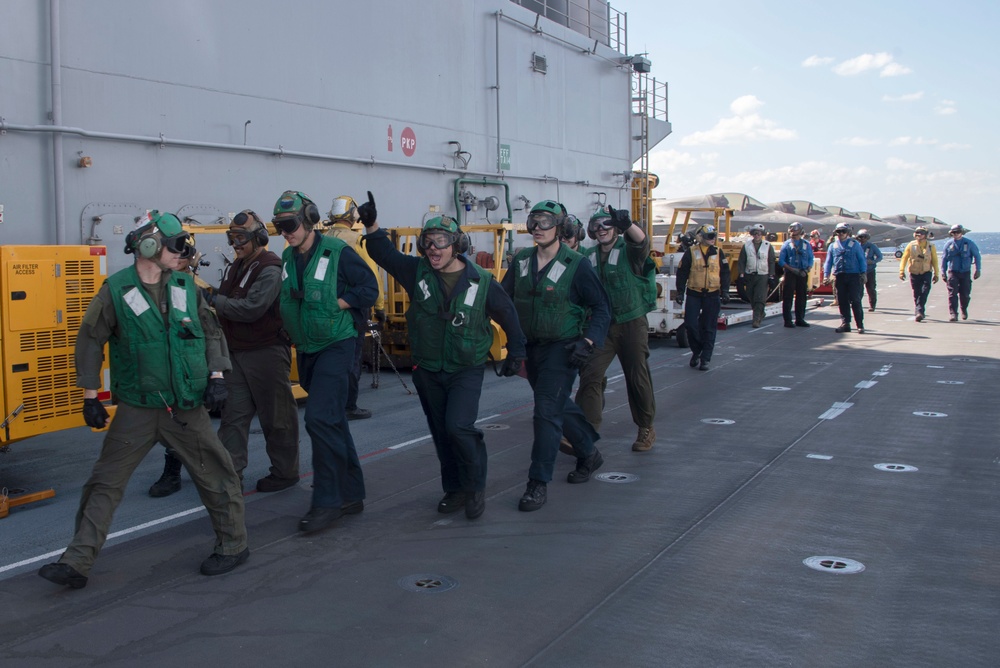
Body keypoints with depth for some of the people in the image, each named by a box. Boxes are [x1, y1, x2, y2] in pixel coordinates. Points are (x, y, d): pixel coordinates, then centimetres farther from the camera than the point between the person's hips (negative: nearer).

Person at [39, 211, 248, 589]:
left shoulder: (187, 286, 4)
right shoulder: (116, 291, -5)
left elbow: (211, 332, 11)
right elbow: (90, 341, 1)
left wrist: (217, 376, 1)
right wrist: (91, 397, -1)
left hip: (187, 409, 2)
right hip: (136, 409, -1)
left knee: (216, 478, 5)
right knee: (105, 484, 1)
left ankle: (233, 546, 23)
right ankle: (77, 563, 9)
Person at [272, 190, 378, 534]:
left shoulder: (337, 252, -12)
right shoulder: (288, 258, 8)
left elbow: (369, 288, -11)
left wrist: (334, 305, -17)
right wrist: (295, 332, 6)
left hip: (336, 346, -7)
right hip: (306, 349, 7)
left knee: (321, 419, -17)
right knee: (333, 422, 13)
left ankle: (328, 501, -7)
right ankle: (352, 494, 24)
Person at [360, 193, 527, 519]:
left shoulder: (481, 281, -9)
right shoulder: (417, 272, -6)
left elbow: (507, 315, 3)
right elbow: (385, 253, 1)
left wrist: (516, 352, 9)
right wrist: (371, 226, -16)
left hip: (467, 370, -3)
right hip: (429, 371, 4)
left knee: (458, 427, -19)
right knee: (442, 434, 11)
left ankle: (476, 486, 3)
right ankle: (455, 489, 28)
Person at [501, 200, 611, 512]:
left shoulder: (576, 265, -9)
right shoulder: (520, 261, 5)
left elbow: (601, 307, -4)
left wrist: (588, 341, -17)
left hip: (562, 349, -6)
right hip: (531, 348, 6)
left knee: (547, 412, -11)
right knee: (560, 406, 19)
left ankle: (538, 484, -5)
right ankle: (589, 453, 41)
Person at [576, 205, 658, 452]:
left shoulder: (628, 249, -8)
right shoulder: (589, 255, 6)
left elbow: (641, 240, -32)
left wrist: (627, 223, -52)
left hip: (632, 324, -3)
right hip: (601, 326, 4)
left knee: (637, 377, 6)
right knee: (590, 374, -9)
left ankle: (646, 428, 25)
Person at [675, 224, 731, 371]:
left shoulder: (718, 252, 7)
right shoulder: (691, 252, 1)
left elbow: (725, 273, 10)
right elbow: (682, 272, 1)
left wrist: (725, 291, 1)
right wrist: (680, 291, -3)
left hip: (712, 295, 1)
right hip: (694, 294, -1)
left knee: (709, 328, 2)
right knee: (690, 324, -5)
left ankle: (705, 358, 8)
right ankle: (696, 351, 18)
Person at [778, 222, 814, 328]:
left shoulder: (806, 245, 10)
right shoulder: (786, 244, 3)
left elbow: (810, 259, 11)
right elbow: (781, 261, -1)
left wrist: (808, 269, -8)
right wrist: (792, 269, -14)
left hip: (802, 274, 3)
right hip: (790, 274, -3)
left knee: (801, 297, 8)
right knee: (788, 297, -3)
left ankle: (800, 319, 17)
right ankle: (788, 320, 1)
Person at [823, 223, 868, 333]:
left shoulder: (855, 244, 6)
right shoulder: (832, 246, 13)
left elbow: (861, 259, 4)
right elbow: (828, 262, 13)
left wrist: (863, 273, -4)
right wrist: (826, 275, 2)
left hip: (853, 276, -3)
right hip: (839, 276, 3)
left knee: (855, 301, -5)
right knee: (842, 301, 5)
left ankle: (860, 325, -1)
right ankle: (845, 324, 12)